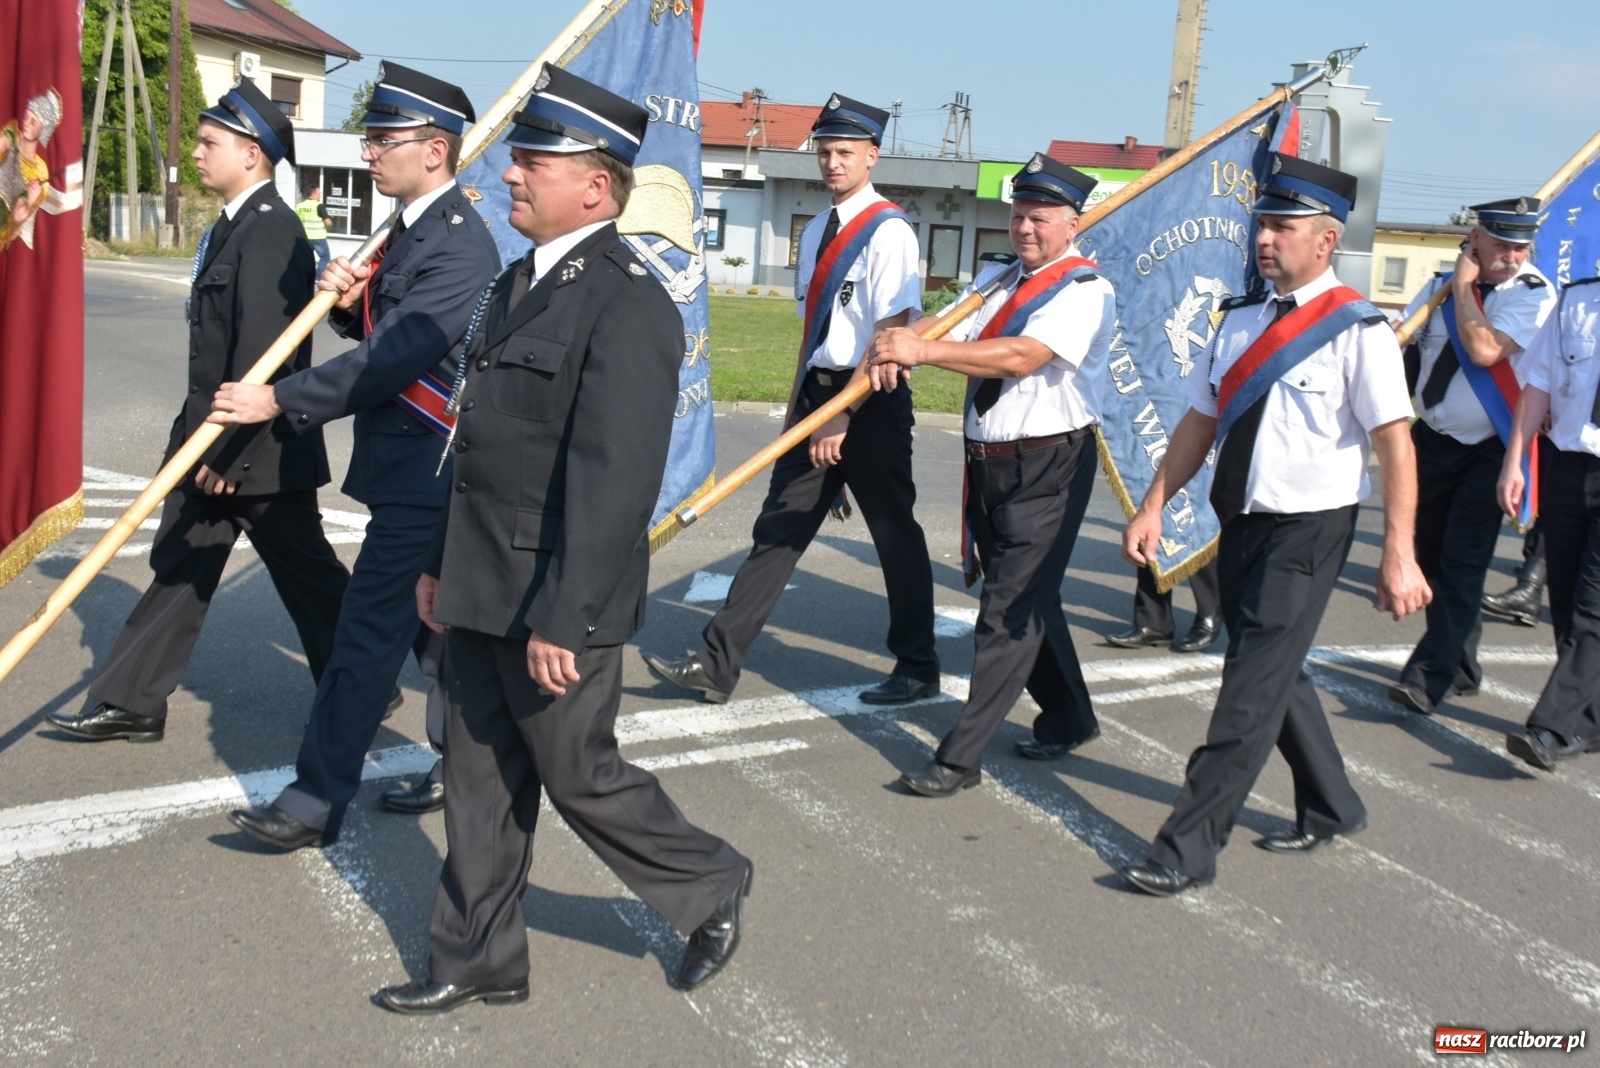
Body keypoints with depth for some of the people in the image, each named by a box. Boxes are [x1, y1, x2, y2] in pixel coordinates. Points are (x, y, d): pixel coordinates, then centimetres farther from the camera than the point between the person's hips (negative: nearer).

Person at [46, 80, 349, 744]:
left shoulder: (272, 230, -18)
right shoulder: (234, 226, 13)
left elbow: (261, 353, -24)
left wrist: (225, 450, -21)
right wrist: (199, 439, 15)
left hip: (258, 449, -10)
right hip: (213, 441, 10)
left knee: (308, 575, 5)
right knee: (180, 567, 13)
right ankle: (130, 703, 21)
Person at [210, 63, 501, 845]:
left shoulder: (460, 246, -18)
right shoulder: (411, 228, 13)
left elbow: (395, 357, -24)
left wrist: (281, 400, -20)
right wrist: (349, 300, -3)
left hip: (424, 473, -10)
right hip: (406, 464, 10)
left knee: (370, 628, -6)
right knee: (429, 625, 16)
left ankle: (317, 800, 2)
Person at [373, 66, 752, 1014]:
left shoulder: (629, 305, -18)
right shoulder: (523, 283, 11)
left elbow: (612, 478, -23)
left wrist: (560, 617, -24)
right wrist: (444, 561, 17)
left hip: (556, 600, -9)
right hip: (483, 591, 9)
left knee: (579, 774, 7)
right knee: (481, 779, 15)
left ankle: (712, 888, 30)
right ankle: (480, 961, 30)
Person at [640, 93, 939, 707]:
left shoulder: (889, 232, -12)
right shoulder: (816, 233, 12)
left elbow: (891, 336, -18)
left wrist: (844, 416, -19)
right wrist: (797, 406, 16)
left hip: (871, 401, -7)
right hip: (817, 393, 7)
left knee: (894, 534, 6)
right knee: (779, 528, 5)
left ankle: (917, 668, 23)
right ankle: (718, 664, 6)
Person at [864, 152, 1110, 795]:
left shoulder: (1085, 291, -10)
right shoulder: (996, 279, 13)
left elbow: (1023, 355, -26)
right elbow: (950, 332, -1)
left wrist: (923, 350, -32)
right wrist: (895, 350, -24)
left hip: (1048, 467, -8)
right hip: (989, 464, 8)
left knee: (1010, 607, -6)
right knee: (1028, 597, 18)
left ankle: (961, 757, -2)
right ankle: (1068, 719, 37)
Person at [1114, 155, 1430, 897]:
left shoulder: (1357, 331, -13)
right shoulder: (1239, 321, 7)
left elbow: (1395, 443, -16)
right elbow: (1200, 421, 10)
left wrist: (1399, 554, -20)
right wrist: (1153, 507, 3)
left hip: (1308, 531, -7)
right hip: (1241, 525, 7)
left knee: (1252, 689, -5)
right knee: (1277, 675, 19)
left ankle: (1189, 848, 2)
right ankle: (1331, 807, 40)